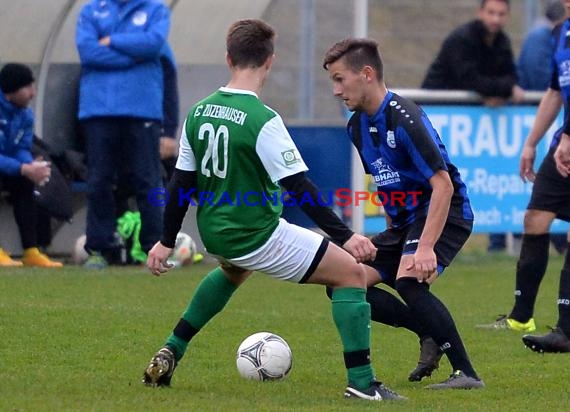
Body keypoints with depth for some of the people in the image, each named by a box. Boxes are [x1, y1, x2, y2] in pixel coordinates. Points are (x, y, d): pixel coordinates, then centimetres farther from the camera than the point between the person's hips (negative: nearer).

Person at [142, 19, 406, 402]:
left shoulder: (199, 112, 0)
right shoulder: (262, 119, -21)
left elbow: (182, 182, 8)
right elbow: (299, 186, -22)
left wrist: (167, 241, 18)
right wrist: (345, 235, -20)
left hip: (213, 233, 8)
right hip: (257, 236, -8)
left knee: (234, 271, 42)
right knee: (351, 273, 0)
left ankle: (170, 354, 36)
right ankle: (361, 382, -5)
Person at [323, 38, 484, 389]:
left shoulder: (404, 117, -21)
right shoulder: (358, 125, 7)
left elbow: (443, 185, -25)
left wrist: (425, 247, -32)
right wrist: (392, 235, 19)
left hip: (447, 214, -9)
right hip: (404, 221, 9)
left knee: (408, 279, -33)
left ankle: (466, 373, -25)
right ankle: (433, 334, 11)